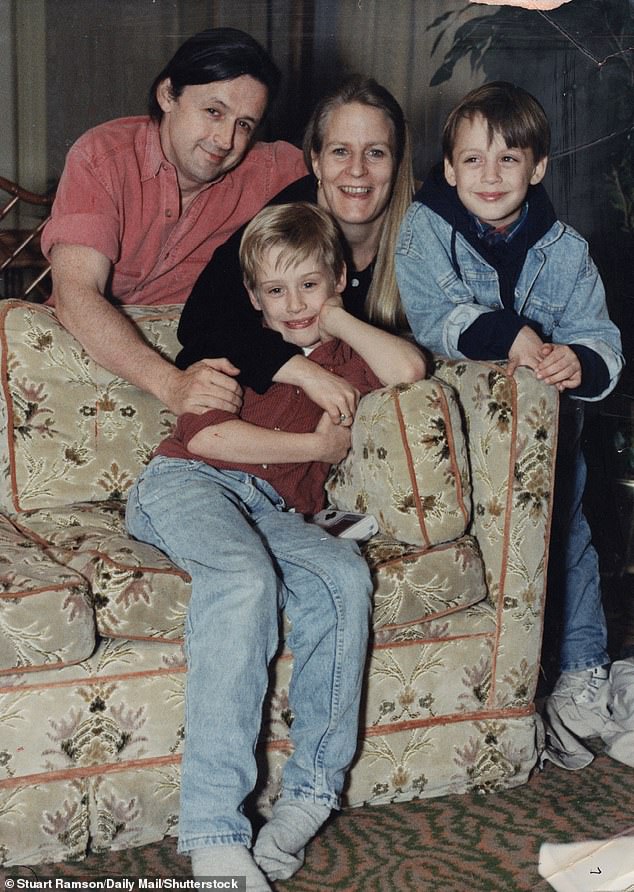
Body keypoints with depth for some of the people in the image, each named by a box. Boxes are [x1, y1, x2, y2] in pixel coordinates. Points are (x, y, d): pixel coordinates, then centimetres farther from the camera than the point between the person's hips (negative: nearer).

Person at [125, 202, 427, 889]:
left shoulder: (339, 357, 24)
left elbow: (409, 368, 1)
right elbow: (209, 435, -4)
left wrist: (334, 318, 10)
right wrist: (320, 446, 1)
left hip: (273, 510, 4)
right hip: (185, 483, -4)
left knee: (345, 576, -29)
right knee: (245, 577, -36)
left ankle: (312, 789, -20)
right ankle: (213, 836, -39)